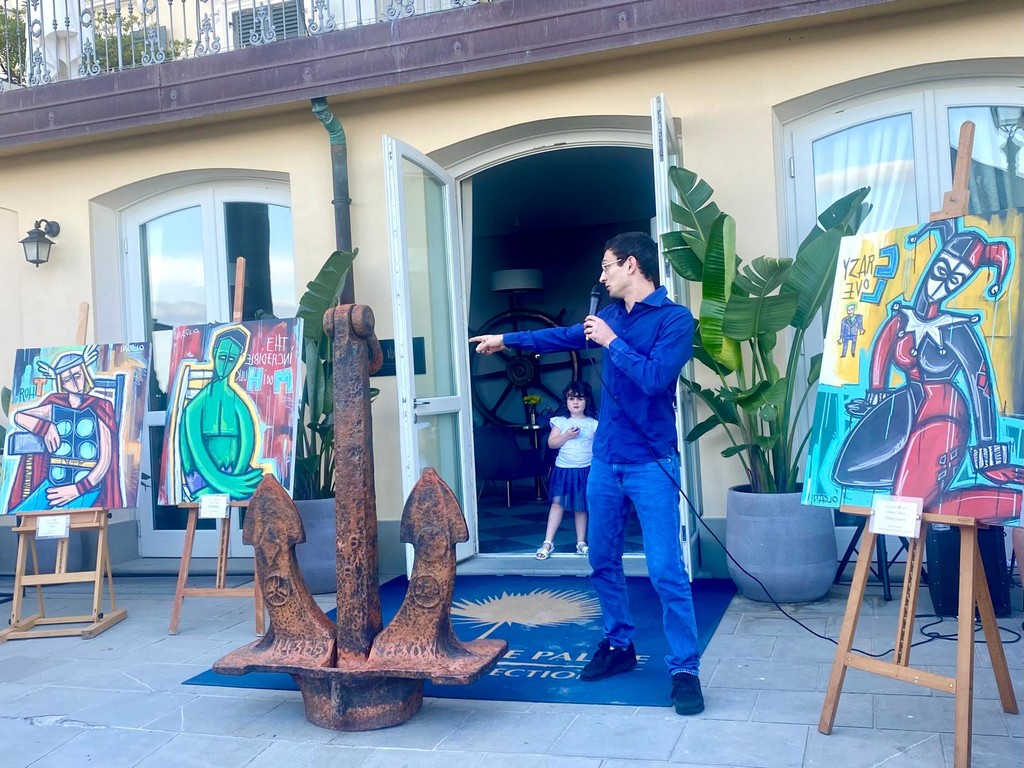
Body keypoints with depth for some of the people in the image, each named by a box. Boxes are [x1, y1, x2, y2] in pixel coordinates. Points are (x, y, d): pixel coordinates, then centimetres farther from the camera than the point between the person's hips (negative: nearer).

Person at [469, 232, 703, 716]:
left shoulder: (675, 318, -10)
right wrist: (506, 340, 34)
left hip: (650, 464, -7)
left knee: (666, 571, -8)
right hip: (605, 460, 7)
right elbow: (565, 337, 26)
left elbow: (656, 378, -23)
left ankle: (685, 669, 3)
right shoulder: (612, 315, 11)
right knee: (603, 561, 14)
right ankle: (618, 645, 30)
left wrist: (611, 341, -12)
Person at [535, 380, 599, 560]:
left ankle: (581, 542, 18)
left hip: (585, 470, 0)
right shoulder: (560, 422, 2)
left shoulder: (593, 424, 2)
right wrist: (567, 436, -16)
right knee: (557, 503, -5)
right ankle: (548, 542, -2)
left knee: (581, 506, 8)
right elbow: (551, 443, -3)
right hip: (563, 469, 0)